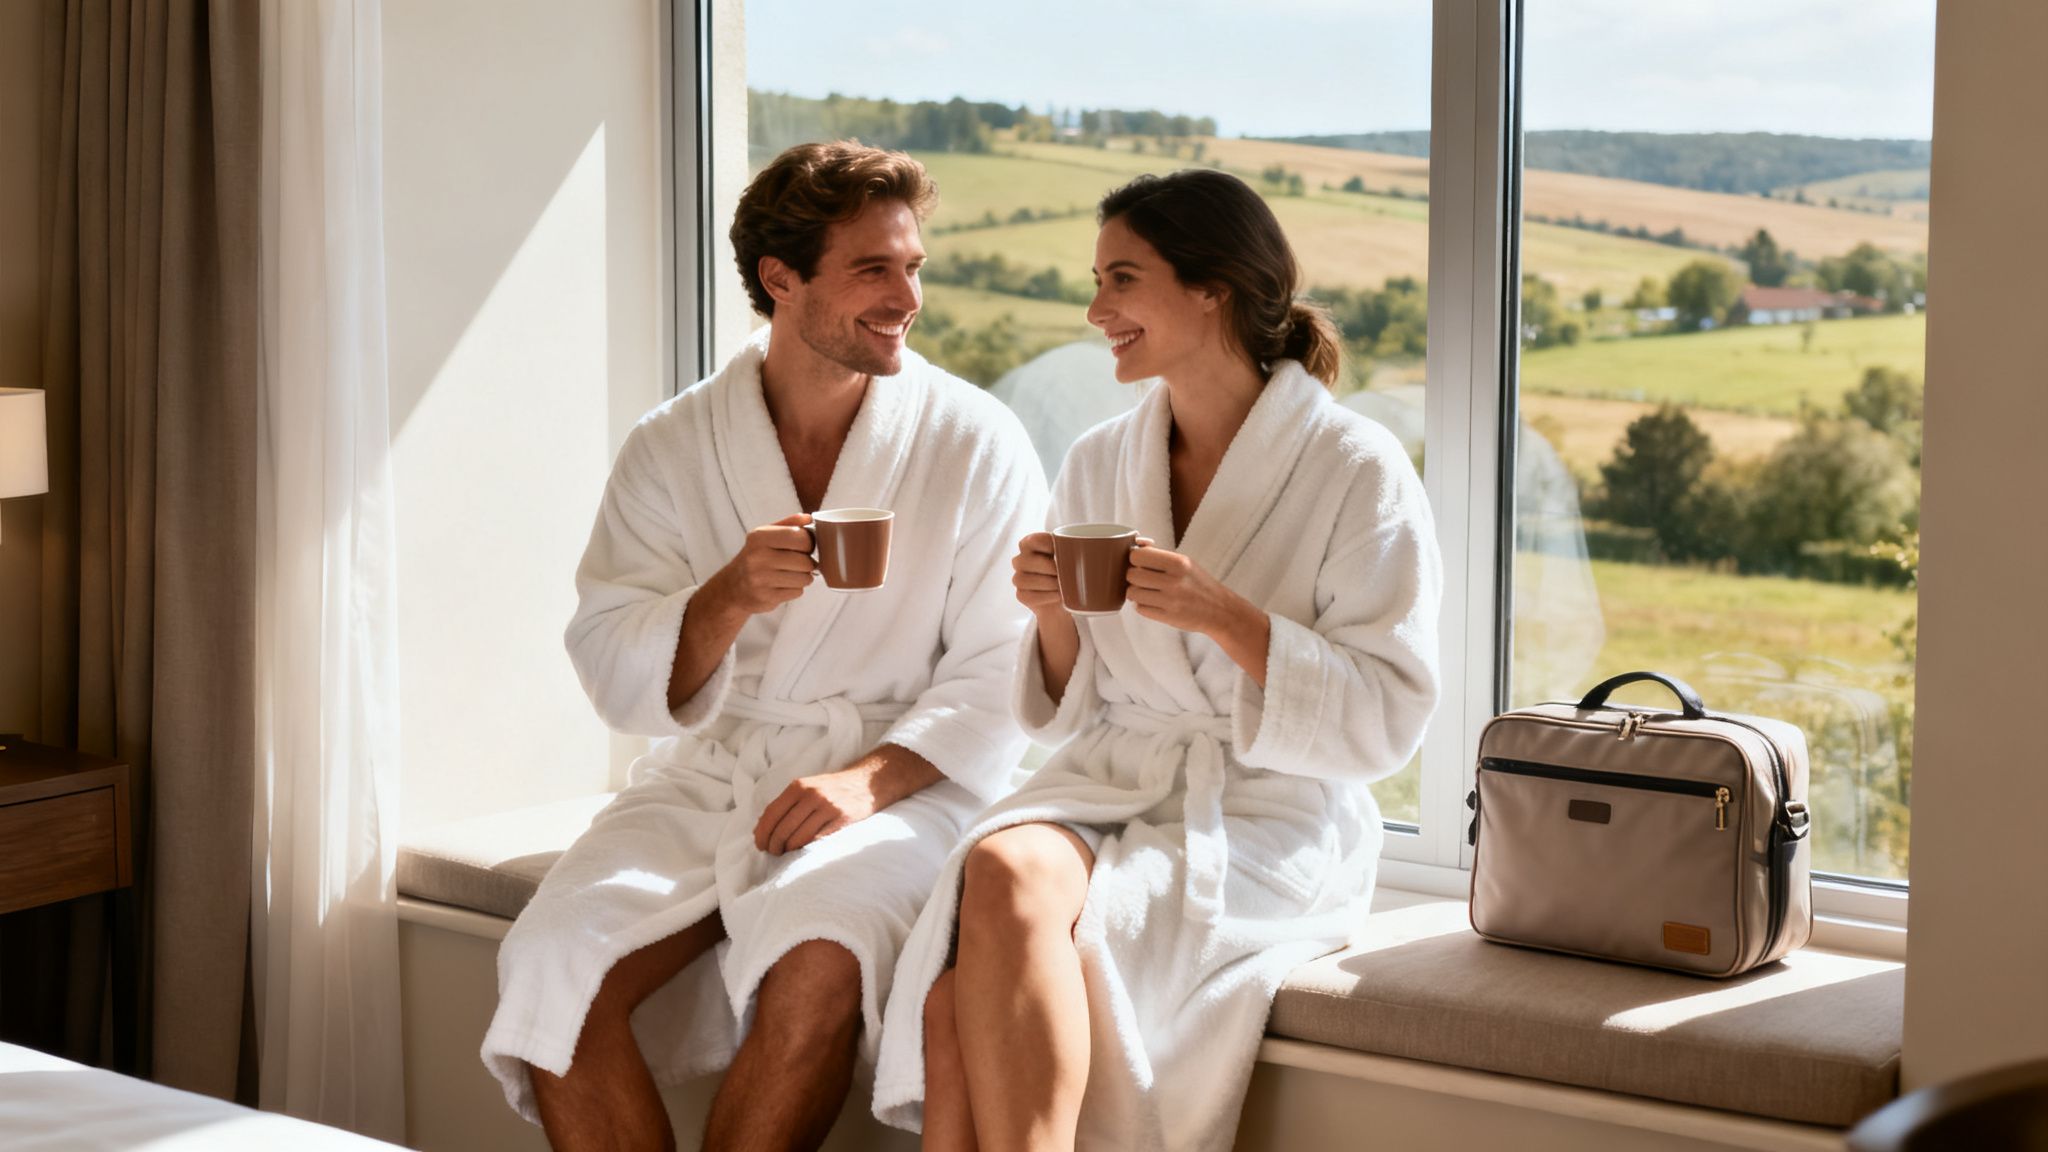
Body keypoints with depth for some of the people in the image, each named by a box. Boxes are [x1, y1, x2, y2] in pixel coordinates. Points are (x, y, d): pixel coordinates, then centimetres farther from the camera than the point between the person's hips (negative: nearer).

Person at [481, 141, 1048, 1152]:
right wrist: (730, 599, -17)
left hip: (901, 779, -2)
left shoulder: (974, 443, 1)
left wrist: (873, 778, -19)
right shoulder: (671, 448, 7)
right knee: (555, 961, -24)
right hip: (706, 774, 3)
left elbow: (1000, 677, -2)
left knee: (816, 959, -33)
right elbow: (617, 685, 3)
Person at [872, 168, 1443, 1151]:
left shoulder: (1357, 471, -3)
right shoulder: (1097, 462, 13)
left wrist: (1227, 617, -18)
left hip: (1266, 821, -4)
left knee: (1013, 888, -32)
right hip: (1104, 788, 5)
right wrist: (1054, 617, -4)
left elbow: (1384, 723, -7)